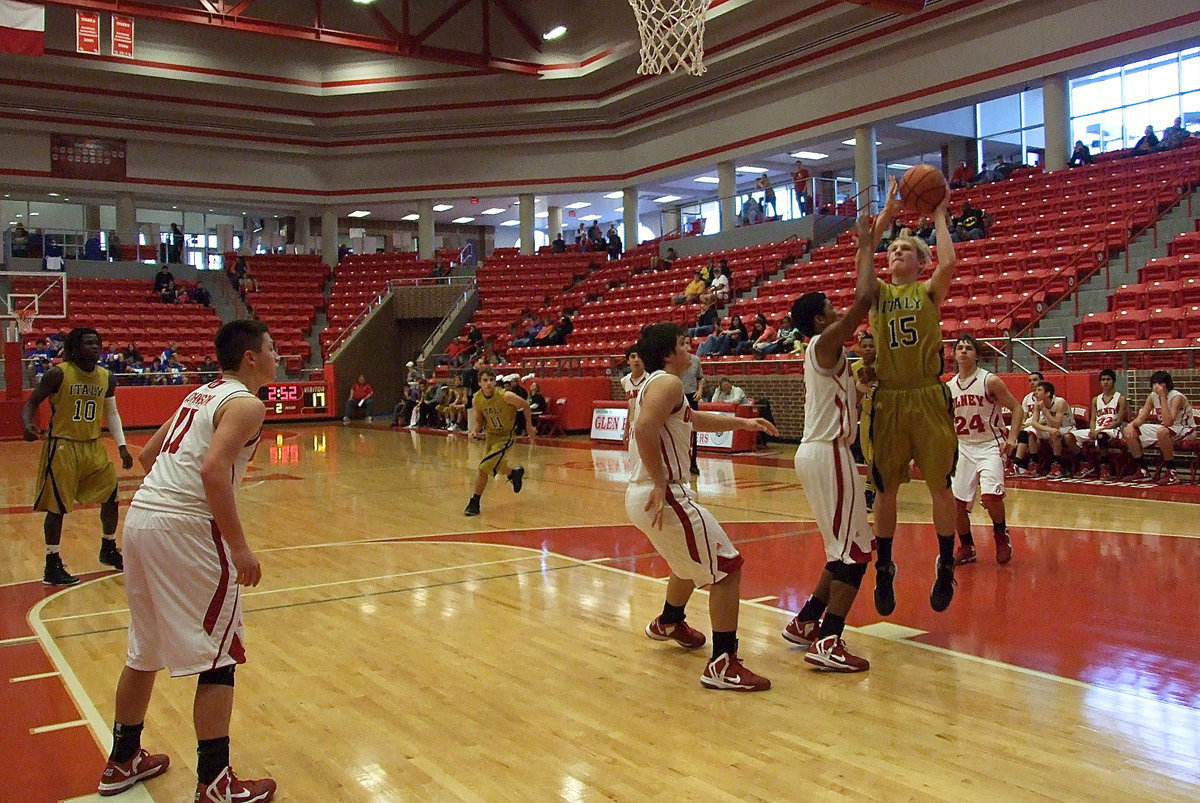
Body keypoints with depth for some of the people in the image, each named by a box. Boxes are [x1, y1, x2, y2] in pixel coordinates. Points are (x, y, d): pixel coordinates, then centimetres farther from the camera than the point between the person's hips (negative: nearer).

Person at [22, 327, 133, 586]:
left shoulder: (107, 378, 2)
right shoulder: (58, 374, -14)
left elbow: (112, 413, 13)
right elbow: (31, 402, -9)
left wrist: (122, 446, 7)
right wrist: (27, 425, -30)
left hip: (93, 445, 6)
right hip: (61, 446, -6)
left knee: (112, 494, 9)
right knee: (57, 506, -4)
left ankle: (108, 550, 29)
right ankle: (52, 567, 7)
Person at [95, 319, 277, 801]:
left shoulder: (202, 394, 19)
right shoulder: (245, 403, -7)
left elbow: (147, 454, 25)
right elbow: (214, 470, -21)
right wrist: (239, 546, -19)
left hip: (141, 517, 9)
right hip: (186, 528, -9)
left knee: (144, 651, 21)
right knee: (218, 657, 0)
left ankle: (123, 761, 34)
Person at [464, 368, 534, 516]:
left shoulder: (505, 396, -24)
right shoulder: (477, 400, -10)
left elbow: (525, 405, -8)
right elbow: (478, 420, 4)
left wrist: (529, 425, 0)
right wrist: (475, 431, -17)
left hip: (505, 436, -6)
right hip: (491, 435, 6)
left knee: (483, 467, -14)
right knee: (495, 467, 10)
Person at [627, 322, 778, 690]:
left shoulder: (654, 384, 19)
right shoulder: (668, 383, -12)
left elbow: (695, 419, 34)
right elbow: (645, 429, -29)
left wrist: (743, 422, 28)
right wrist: (660, 483, -24)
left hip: (641, 495, 11)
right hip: (663, 496, -11)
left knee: (697, 560, 33)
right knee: (727, 568, -6)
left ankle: (669, 623, 54)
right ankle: (723, 665, -6)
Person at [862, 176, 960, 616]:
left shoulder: (929, 291, 7)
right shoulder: (878, 293, 11)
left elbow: (948, 263, -14)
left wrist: (939, 217, -4)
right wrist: (885, 216, -8)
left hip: (928, 398, -2)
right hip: (888, 400, 2)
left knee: (940, 485, 3)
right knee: (885, 488, 7)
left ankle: (945, 567, 18)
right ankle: (884, 569, 20)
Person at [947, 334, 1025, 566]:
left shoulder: (990, 381, -9)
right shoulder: (949, 387, 5)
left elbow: (1017, 409, -6)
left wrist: (1011, 437, -19)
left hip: (990, 446, -5)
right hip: (963, 448, 5)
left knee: (990, 496, -23)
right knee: (956, 502, 0)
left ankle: (1001, 534, 7)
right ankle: (967, 548, 21)